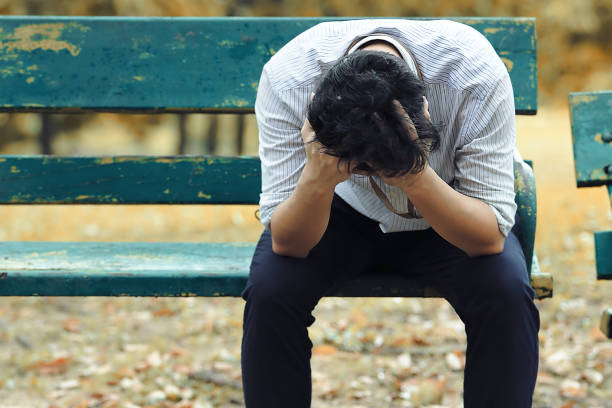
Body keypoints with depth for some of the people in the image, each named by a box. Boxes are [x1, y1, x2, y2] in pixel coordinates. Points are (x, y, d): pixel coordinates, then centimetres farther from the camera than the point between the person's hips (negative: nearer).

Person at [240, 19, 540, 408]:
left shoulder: (478, 76, -34)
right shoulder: (286, 80, -31)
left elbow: (491, 236, -28)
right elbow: (287, 244, -25)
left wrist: (417, 179, -46)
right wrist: (317, 181, -46)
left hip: (447, 211, 0)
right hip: (342, 213, 1)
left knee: (506, 292, -29)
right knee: (269, 289, -27)